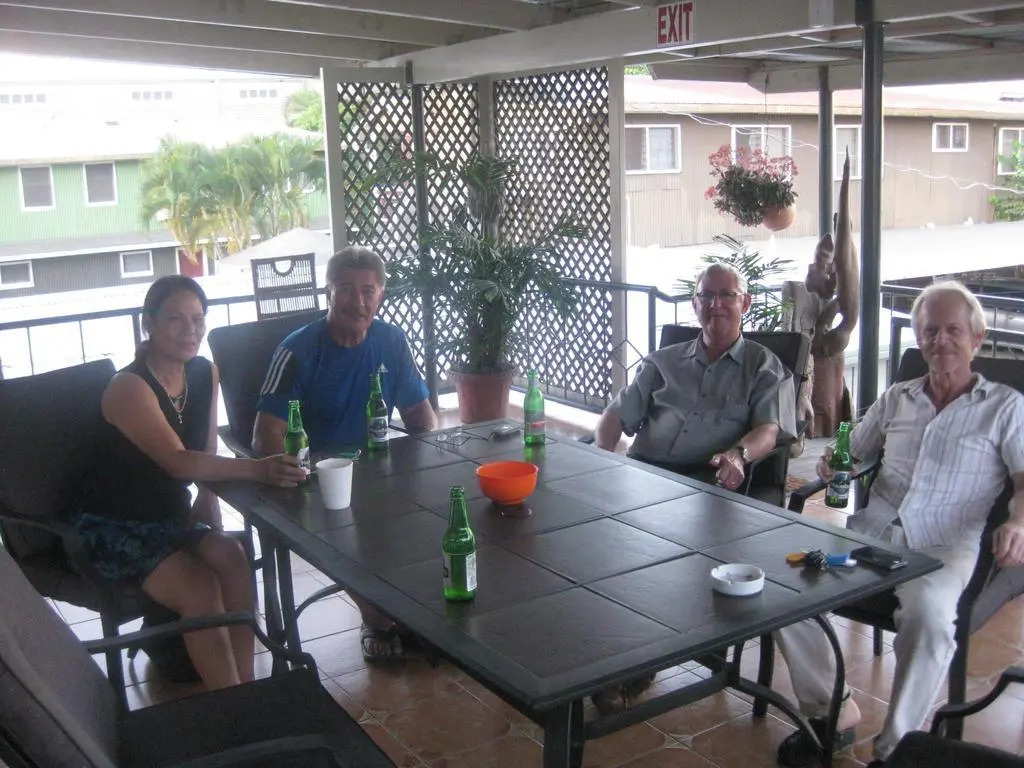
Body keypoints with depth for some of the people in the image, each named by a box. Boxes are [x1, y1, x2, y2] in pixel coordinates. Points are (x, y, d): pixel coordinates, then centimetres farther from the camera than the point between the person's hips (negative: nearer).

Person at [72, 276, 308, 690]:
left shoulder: (205, 373, 1)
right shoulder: (128, 387, -22)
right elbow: (177, 462, -36)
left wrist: (208, 499, -8)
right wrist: (255, 469, -49)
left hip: (172, 515, 6)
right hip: (114, 527, -6)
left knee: (232, 558, -24)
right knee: (199, 590, -28)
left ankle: (245, 688, -20)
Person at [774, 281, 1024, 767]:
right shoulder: (896, 399, 22)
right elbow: (852, 454, 28)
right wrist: (833, 467, 3)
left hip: (944, 548, -4)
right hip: (869, 534, 4)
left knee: (928, 613, -38)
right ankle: (830, 710, -4)